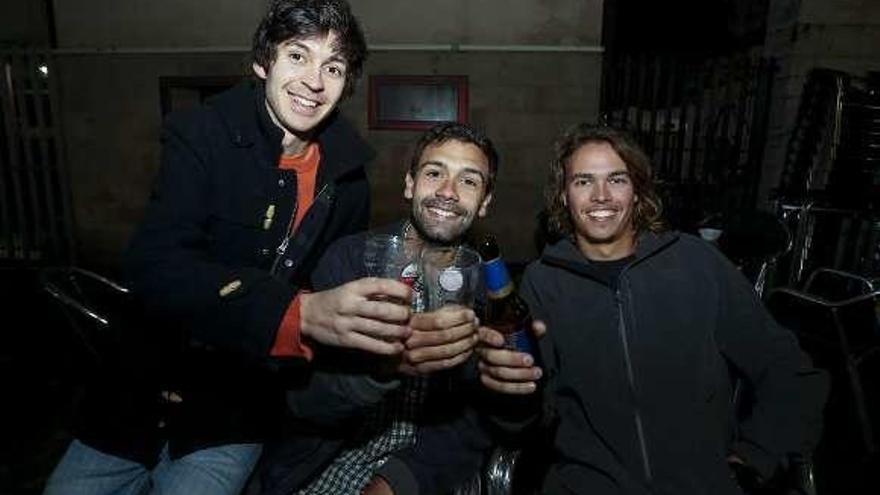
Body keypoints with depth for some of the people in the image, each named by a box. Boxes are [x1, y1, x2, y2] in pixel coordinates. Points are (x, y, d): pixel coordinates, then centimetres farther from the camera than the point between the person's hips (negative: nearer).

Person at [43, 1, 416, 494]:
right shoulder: (200, 136, -11)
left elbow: (343, 296, 6)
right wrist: (301, 314, -40)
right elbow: (156, 268, -26)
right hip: (141, 394, 0)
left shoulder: (348, 180, -3)